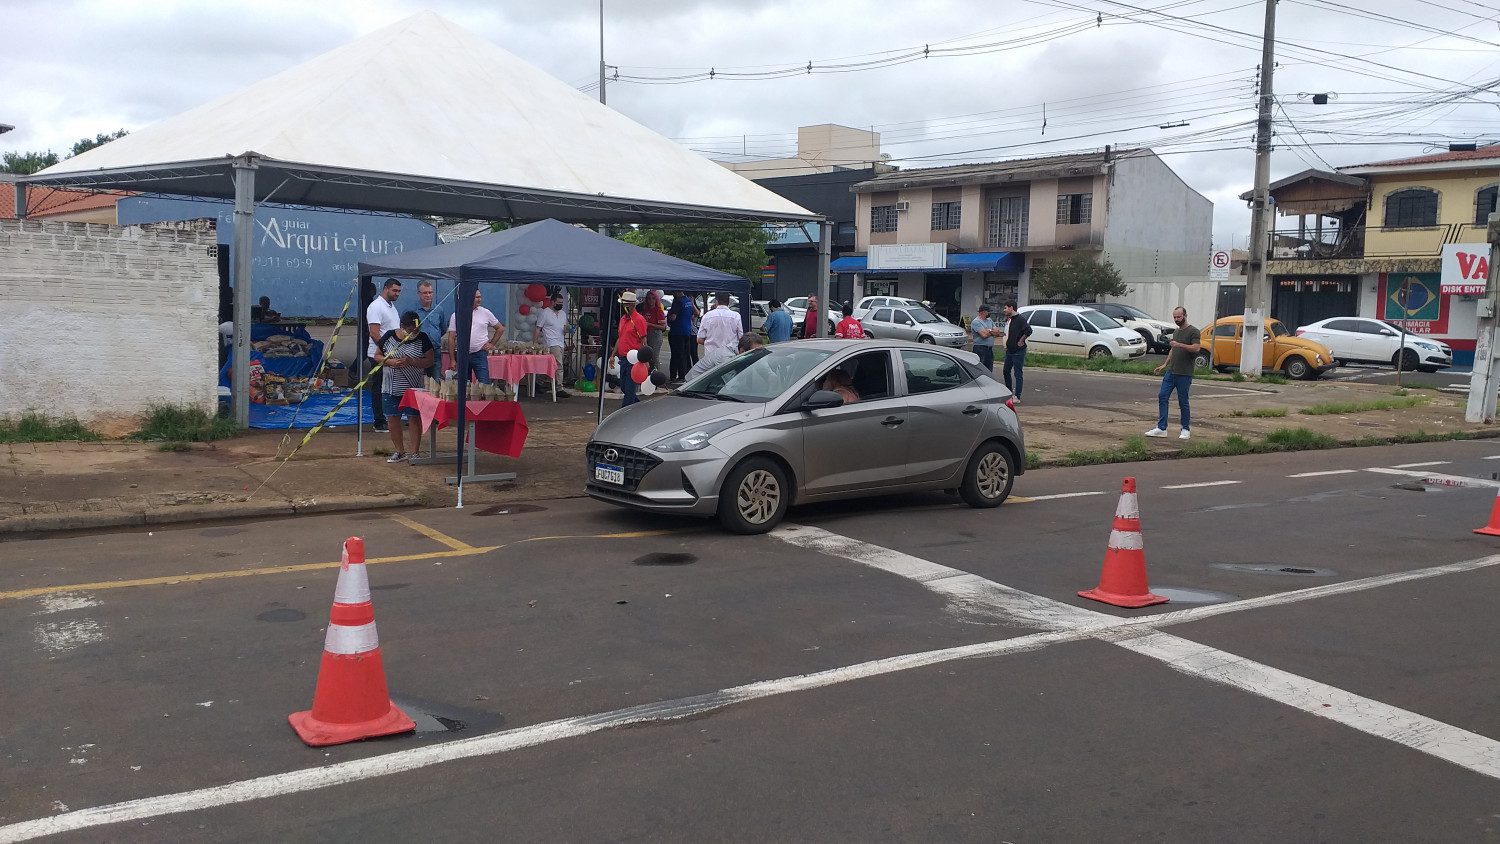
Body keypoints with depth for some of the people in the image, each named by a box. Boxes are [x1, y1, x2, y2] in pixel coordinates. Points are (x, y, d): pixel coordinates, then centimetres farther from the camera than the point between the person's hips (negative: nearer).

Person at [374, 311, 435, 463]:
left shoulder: (422, 339, -4)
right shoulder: (389, 337, -1)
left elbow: (429, 361, -5)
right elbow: (377, 356, 5)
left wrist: (411, 361, -20)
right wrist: (390, 362, -15)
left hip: (414, 387, -2)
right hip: (392, 387, 2)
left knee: (414, 418, 0)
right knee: (393, 419, 4)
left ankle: (414, 452, 9)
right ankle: (400, 451, 17)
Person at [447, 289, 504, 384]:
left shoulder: (485, 313, 5)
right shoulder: (456, 316, 3)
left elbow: (500, 328, 15)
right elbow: (451, 339, 3)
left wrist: (492, 344, 6)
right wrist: (453, 360, -1)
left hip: (480, 354, -1)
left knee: (484, 384, -8)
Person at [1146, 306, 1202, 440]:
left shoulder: (1193, 332, -6)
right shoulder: (1176, 332, 19)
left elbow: (1196, 348, -20)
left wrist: (1180, 345, -27)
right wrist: (1165, 365, 22)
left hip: (1184, 374, -7)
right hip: (1171, 371, 7)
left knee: (1183, 402, -1)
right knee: (1162, 397, -2)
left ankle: (1186, 430, 11)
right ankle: (1161, 428, -1)